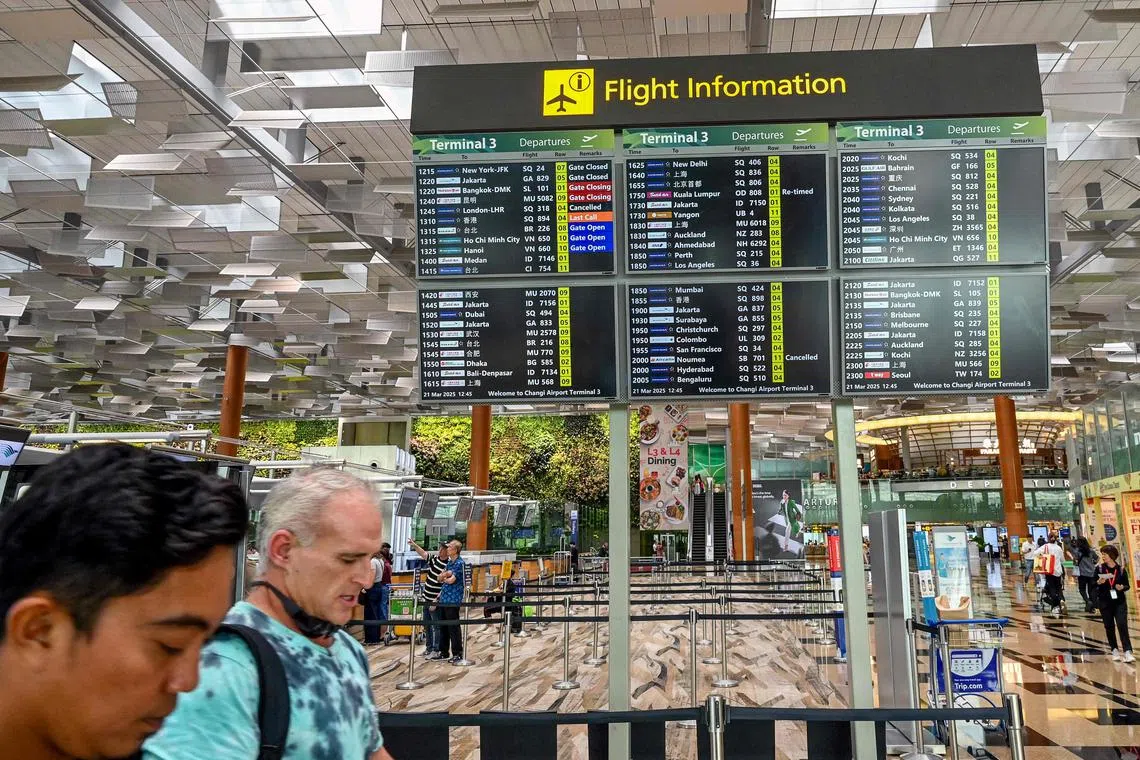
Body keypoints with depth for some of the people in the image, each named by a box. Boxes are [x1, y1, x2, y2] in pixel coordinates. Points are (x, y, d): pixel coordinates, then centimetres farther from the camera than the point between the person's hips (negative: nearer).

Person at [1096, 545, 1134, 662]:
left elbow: (1127, 585, 4)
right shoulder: (1099, 569, 0)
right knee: (1109, 627, 8)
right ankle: (1115, 650, 21)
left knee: (1122, 625, -11)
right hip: (1105, 603, 2)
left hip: (1120, 602, -2)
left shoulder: (1121, 569, -2)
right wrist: (1099, 582, -18)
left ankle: (1128, 652, -14)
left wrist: (1122, 587, -17)